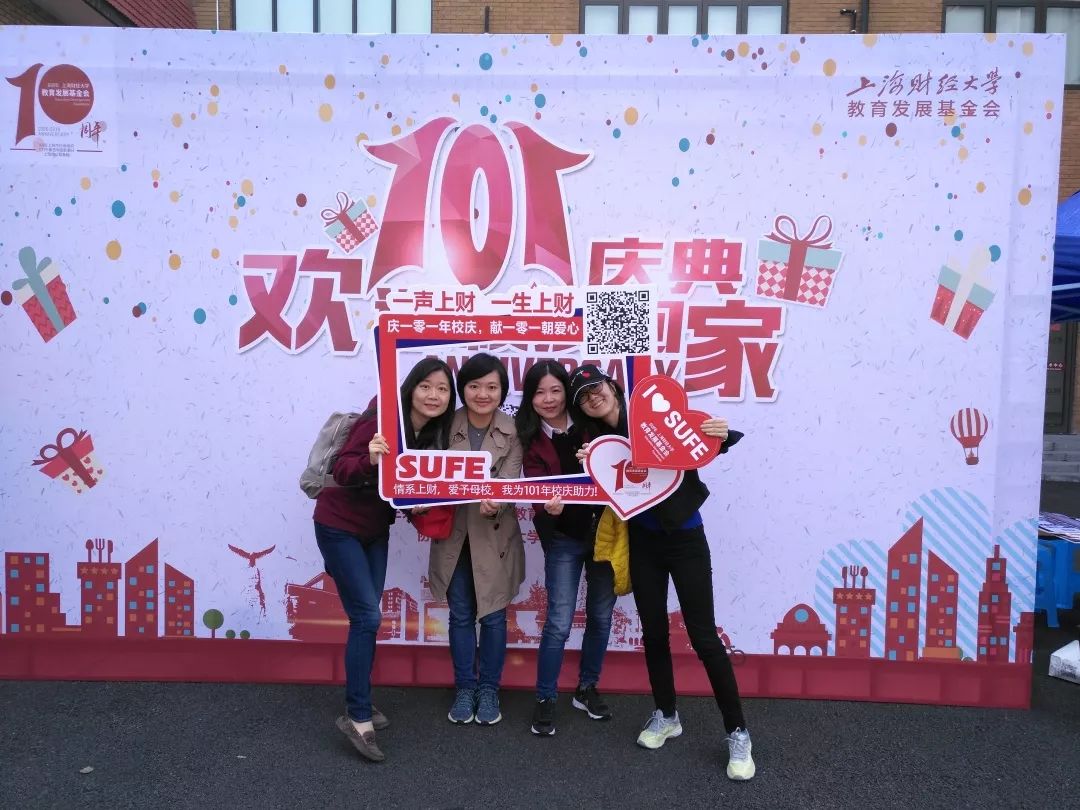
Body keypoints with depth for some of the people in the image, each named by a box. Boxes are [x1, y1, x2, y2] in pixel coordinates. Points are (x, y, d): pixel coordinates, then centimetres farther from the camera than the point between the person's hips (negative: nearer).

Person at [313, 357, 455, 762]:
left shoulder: (433, 433, -2)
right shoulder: (383, 418, -23)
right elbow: (341, 470, -27)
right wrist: (370, 459, -45)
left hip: (375, 530, 7)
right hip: (340, 526, -7)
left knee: (367, 616, 14)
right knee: (368, 616, -10)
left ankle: (359, 702, 29)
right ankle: (357, 717, 1)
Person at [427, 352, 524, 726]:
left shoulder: (512, 432, -8)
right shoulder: (446, 426, -6)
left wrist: (494, 502, -36)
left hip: (495, 537, -1)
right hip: (453, 534, 1)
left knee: (493, 615, 10)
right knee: (460, 615, 11)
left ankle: (489, 689, 28)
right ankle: (464, 688, 29)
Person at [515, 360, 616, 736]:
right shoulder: (530, 439, -5)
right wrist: (547, 504, -36)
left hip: (605, 530, 2)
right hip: (564, 537, -2)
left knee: (600, 615, 13)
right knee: (559, 622, -1)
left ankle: (587, 689, 33)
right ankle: (545, 699, 18)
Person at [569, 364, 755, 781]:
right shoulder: (596, 441, 1)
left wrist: (723, 434, -30)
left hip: (685, 539, -4)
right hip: (642, 543, 4)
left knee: (703, 636, -2)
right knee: (653, 632, 13)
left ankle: (737, 732, 13)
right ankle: (666, 715, 33)